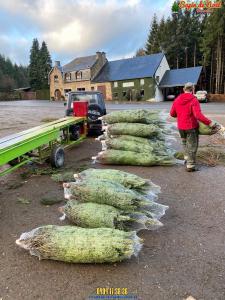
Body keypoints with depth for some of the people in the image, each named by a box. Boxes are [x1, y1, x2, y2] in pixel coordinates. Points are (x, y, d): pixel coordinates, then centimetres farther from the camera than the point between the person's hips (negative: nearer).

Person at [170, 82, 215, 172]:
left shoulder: (177, 100, 0)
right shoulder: (194, 100, -16)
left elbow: (172, 114, 7)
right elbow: (198, 115, -26)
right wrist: (209, 122, -19)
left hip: (181, 127, 5)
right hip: (191, 127, -5)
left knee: (185, 143, 27)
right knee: (192, 146, 7)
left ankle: (187, 159, 33)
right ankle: (190, 166, 13)